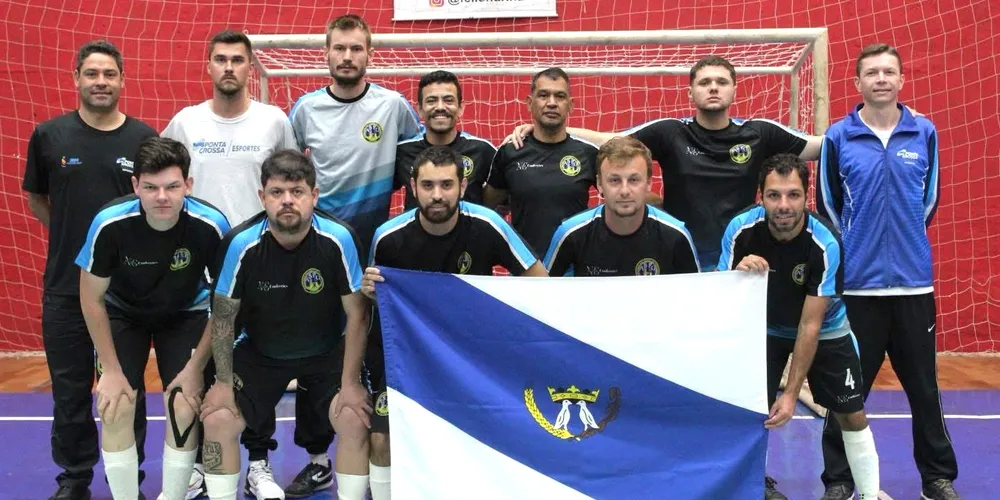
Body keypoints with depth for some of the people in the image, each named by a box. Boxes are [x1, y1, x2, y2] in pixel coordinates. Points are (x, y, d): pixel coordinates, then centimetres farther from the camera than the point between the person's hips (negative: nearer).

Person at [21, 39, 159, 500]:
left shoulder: (144, 139, -2)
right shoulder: (49, 136, 0)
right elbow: (36, 199, 12)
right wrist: (70, 235, 4)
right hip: (65, 284, 1)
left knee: (126, 389, 9)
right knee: (70, 389, 9)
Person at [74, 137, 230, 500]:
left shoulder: (211, 226, -31)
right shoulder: (110, 224, -31)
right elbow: (92, 299, -14)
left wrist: (196, 367, -13)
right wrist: (111, 369, -12)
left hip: (186, 314, 0)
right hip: (123, 312, 0)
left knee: (183, 407, -11)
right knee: (115, 407, -12)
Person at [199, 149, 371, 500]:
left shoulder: (339, 239, -24)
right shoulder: (241, 244, -22)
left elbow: (357, 314, -14)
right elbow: (223, 316, -8)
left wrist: (350, 383, -14)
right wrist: (224, 382, -6)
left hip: (325, 353, -1)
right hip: (259, 352, 1)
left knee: (356, 420, -19)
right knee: (217, 420, -12)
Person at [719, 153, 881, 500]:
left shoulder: (826, 244, -32)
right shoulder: (741, 230, -27)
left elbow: (810, 325, -28)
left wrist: (792, 393, -29)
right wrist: (738, 275, -42)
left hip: (825, 329, -1)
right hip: (765, 327, 1)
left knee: (851, 414, 2)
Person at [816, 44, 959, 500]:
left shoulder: (925, 133, 3)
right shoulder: (838, 137, -2)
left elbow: (931, 197, 13)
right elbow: (827, 203, 5)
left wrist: (907, 238, 12)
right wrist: (852, 247, 6)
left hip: (914, 280, 2)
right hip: (856, 282, -1)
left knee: (924, 387, 11)